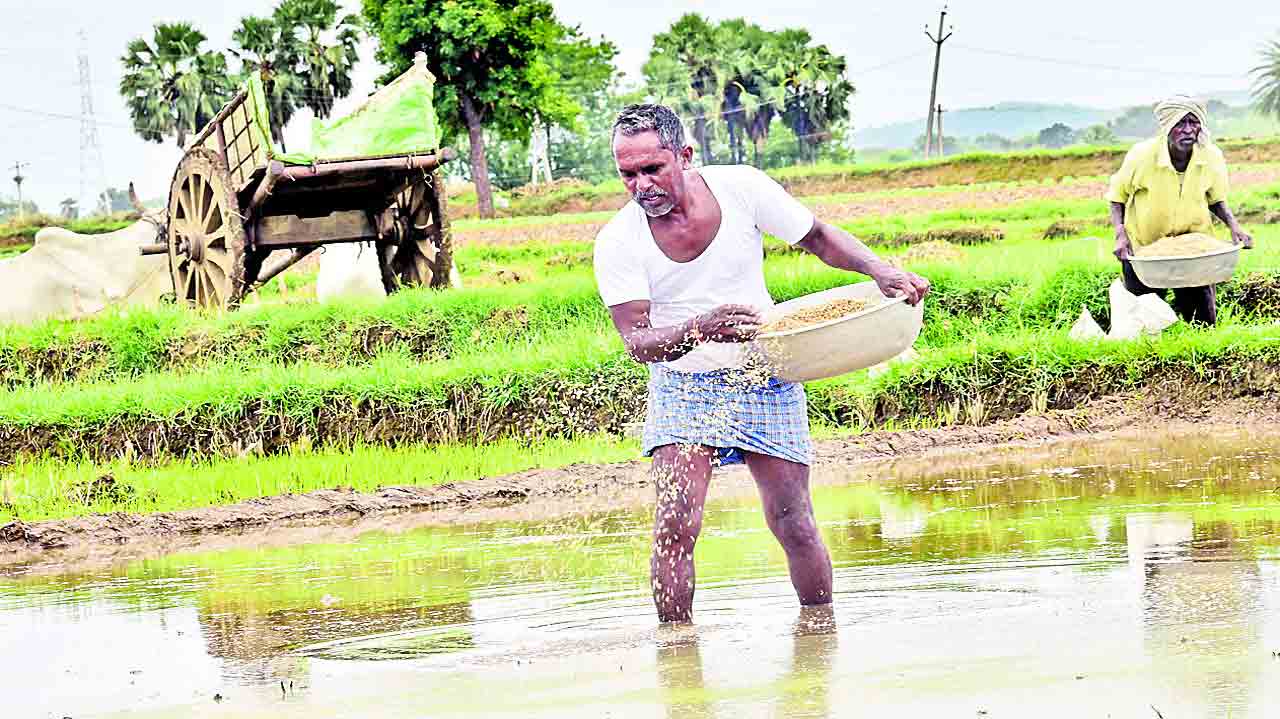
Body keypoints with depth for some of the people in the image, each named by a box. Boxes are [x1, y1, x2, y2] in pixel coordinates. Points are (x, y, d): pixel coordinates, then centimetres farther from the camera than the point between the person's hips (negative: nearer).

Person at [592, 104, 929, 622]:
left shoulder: (740, 188, -14)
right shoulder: (617, 243, -16)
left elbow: (820, 238, -1)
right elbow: (636, 341, -21)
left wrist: (881, 272, -18)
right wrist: (698, 330, -41)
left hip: (765, 374, 1)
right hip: (682, 385, -1)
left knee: (794, 525, 1)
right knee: (675, 525, -17)